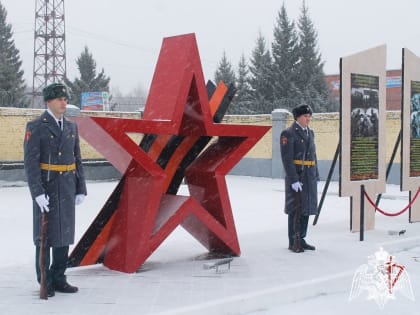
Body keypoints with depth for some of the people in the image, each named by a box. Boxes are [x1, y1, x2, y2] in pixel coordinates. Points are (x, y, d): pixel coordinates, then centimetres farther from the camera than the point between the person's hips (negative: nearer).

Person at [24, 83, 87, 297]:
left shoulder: (71, 127, 10)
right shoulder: (35, 127, -7)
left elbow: (77, 160, 12)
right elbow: (31, 162, -13)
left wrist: (81, 189, 6)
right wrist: (38, 192, -20)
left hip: (67, 189, 5)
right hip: (46, 188, -5)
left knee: (64, 233, 8)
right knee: (45, 235, 2)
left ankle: (58, 279, 17)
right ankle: (45, 282, 11)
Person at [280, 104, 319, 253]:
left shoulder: (310, 132, 14)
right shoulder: (288, 133, -10)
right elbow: (287, 158, -16)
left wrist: (316, 176, 12)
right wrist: (294, 180, -20)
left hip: (309, 177, 8)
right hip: (296, 176, -8)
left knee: (306, 208, 10)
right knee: (296, 209, -3)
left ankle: (301, 240, 18)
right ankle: (293, 242, 5)